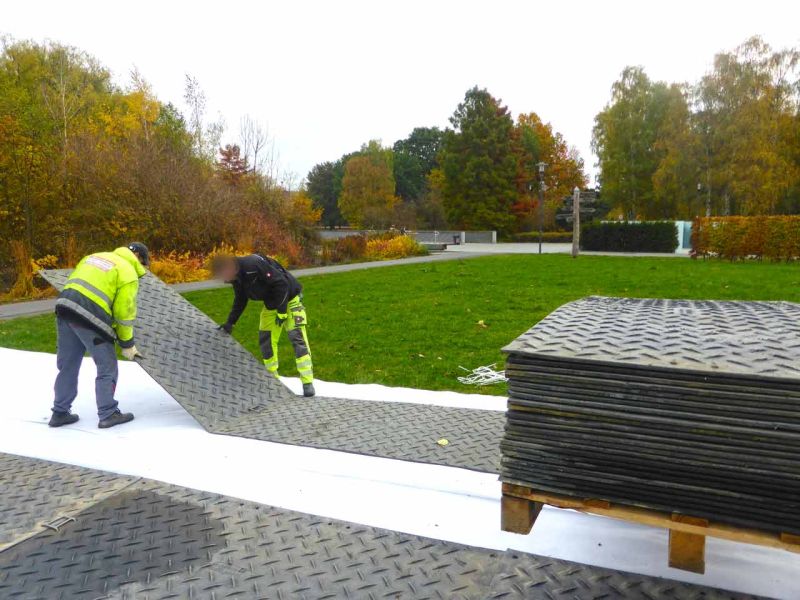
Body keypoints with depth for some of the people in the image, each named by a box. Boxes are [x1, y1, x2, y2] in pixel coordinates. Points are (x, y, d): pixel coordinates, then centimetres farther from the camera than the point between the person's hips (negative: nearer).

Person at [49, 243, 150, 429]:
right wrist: (127, 344, 4)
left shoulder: (96, 256, 22)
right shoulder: (128, 273, 0)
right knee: (107, 368, 6)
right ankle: (108, 414, 10)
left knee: (67, 366, 18)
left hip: (65, 308, 7)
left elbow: (72, 281, 21)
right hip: (89, 318, -7)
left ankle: (60, 413, 27)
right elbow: (124, 311, -4)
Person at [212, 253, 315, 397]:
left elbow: (281, 283, -29)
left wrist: (281, 311, -24)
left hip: (290, 298, -9)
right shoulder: (237, 277, -2)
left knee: (297, 337, -14)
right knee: (265, 340, 6)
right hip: (271, 303, 9)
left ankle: (307, 383, -11)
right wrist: (230, 322, 5)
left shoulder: (254, 264, -31)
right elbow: (240, 300, 13)